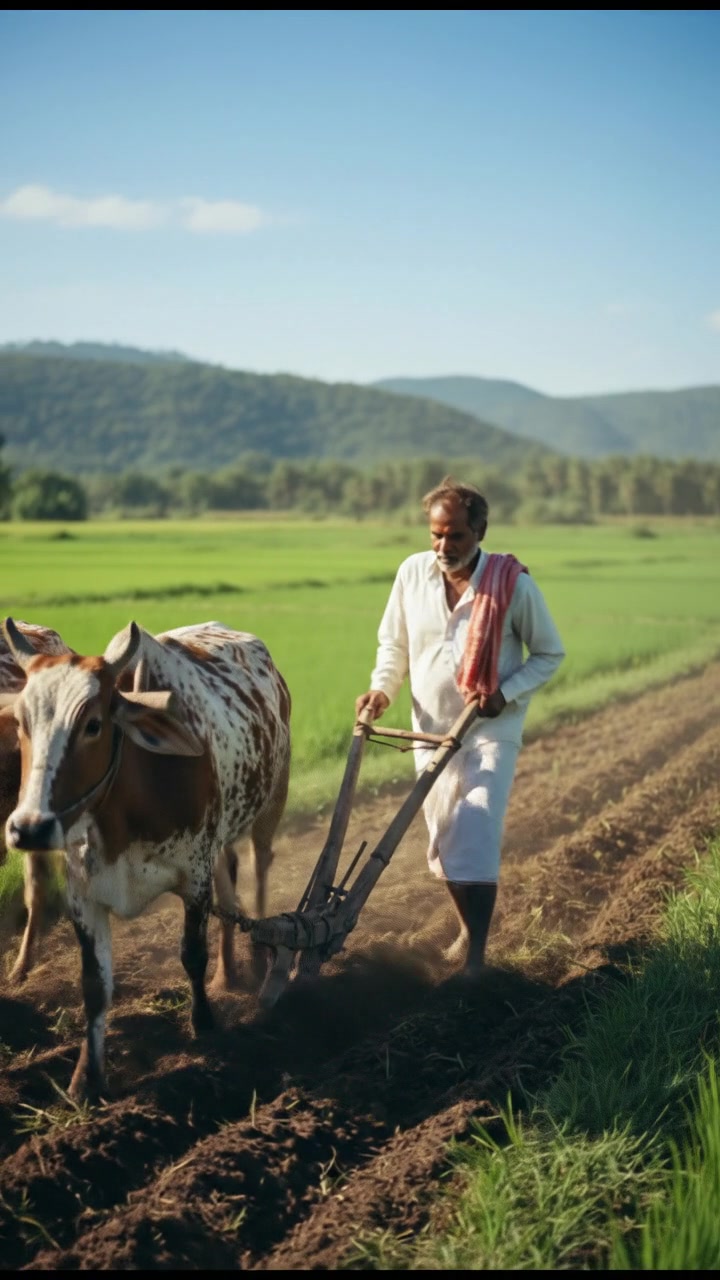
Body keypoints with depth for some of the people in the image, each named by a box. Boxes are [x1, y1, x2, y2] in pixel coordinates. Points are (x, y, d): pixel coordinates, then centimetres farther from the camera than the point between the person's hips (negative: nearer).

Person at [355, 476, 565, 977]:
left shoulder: (514, 583, -14)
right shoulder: (412, 573, -4)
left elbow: (550, 653, -3)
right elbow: (393, 644, 9)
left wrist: (505, 694, -18)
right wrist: (382, 689, -8)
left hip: (492, 732, -4)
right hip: (432, 729, 4)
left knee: (477, 840, -13)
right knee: (445, 839, 13)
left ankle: (476, 956, -7)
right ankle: (468, 927, 35)